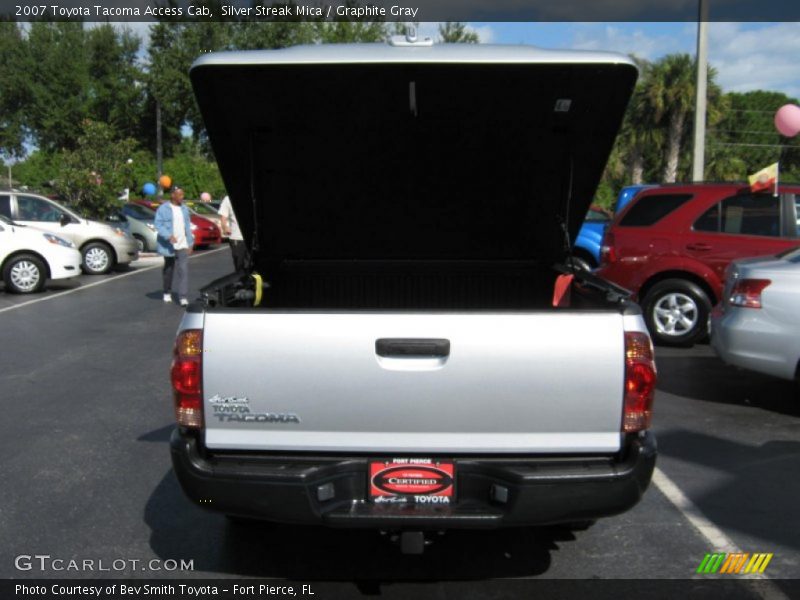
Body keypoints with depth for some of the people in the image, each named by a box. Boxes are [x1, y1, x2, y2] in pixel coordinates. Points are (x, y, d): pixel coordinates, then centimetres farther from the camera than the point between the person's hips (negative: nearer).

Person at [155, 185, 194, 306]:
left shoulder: (184, 209, 11)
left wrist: (190, 243, 8)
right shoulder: (163, 209, -4)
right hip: (169, 245, -2)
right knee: (168, 270, 12)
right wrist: (169, 236, -25)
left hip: (182, 245, 3)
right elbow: (158, 225, -10)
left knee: (183, 269, -10)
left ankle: (183, 297, -13)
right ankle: (167, 293, 32)